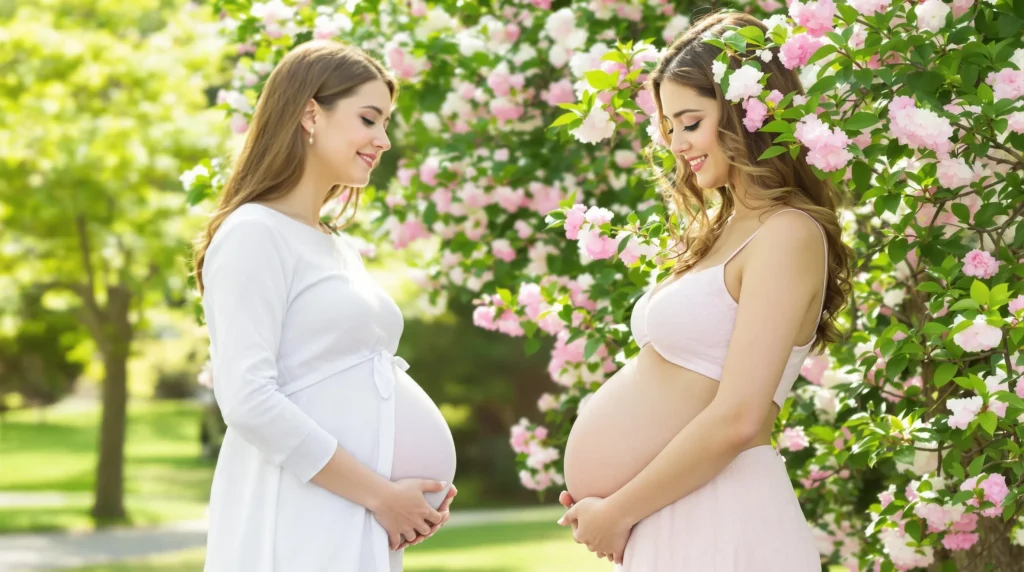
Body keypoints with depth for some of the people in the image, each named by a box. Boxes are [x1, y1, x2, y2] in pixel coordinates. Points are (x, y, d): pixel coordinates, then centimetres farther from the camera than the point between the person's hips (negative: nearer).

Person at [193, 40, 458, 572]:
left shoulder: (342, 249, 18)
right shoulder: (253, 234, -8)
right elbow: (247, 399, -18)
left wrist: (408, 495, 3)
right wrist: (379, 493, -15)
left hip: (360, 529, 8)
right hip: (295, 528, -8)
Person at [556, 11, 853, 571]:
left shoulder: (788, 235, -12)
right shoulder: (722, 228, 16)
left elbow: (735, 419, -19)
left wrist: (617, 512, -11)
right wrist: (599, 497, 4)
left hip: (719, 524, -8)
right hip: (667, 521, 8)